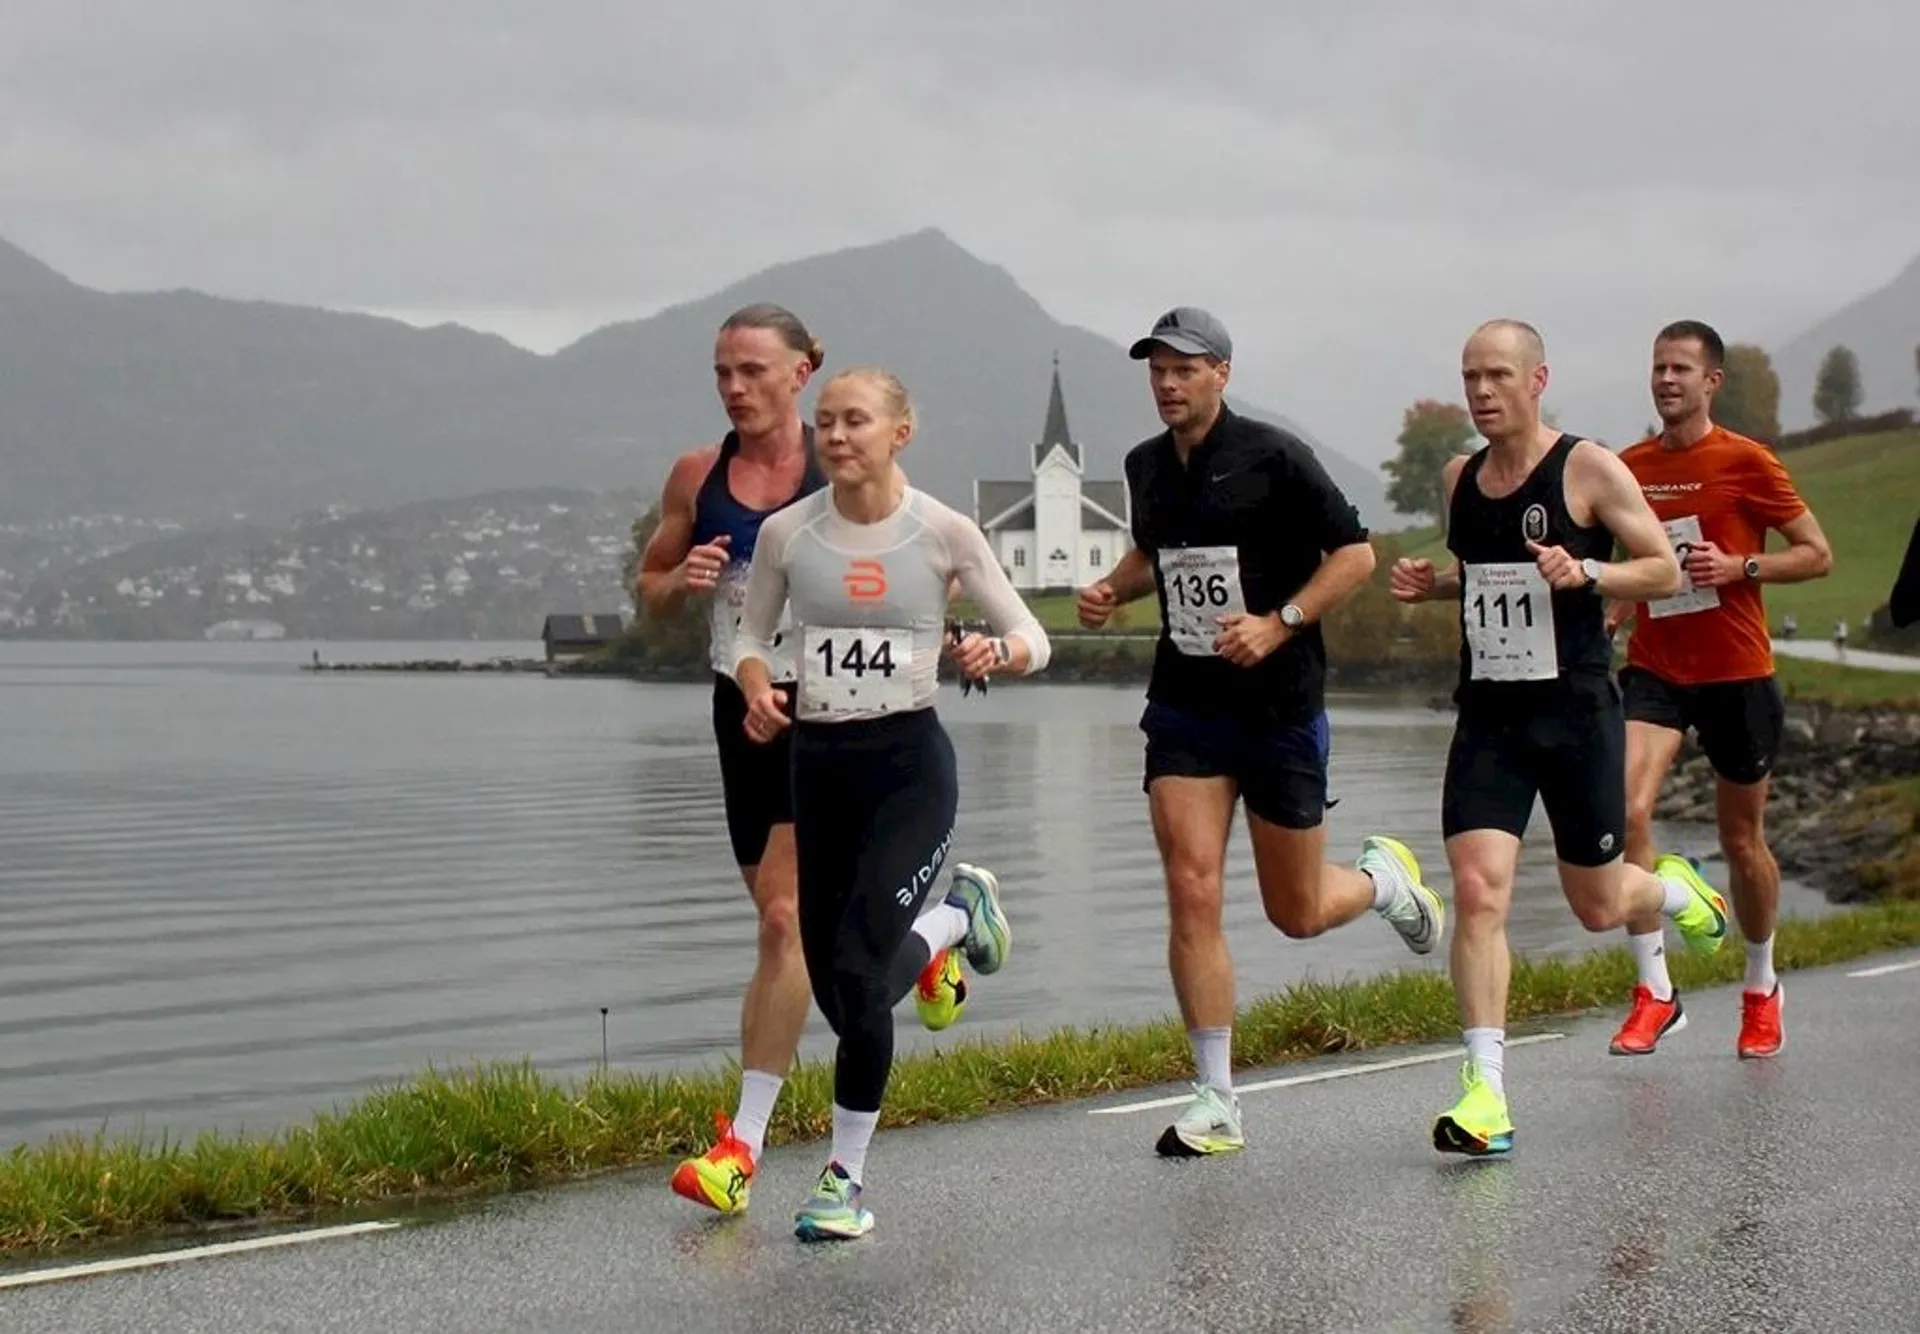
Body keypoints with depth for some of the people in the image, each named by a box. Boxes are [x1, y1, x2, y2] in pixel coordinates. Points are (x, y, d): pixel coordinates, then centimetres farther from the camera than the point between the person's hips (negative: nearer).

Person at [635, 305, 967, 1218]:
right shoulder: (696, 476, 4)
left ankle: (744, 1142, -9)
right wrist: (680, 581, -10)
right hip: (742, 709, 5)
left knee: (785, 915, -13)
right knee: (791, 912, 15)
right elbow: (649, 592, 13)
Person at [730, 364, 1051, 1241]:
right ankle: (955, 912, 41)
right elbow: (752, 638, 12)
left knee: (858, 972, -18)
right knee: (836, 990, 7)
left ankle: (845, 1177, 0)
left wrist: (995, 652, -21)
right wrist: (758, 692, -9)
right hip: (816, 766, 4)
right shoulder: (786, 533, 0)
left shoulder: (943, 533, -6)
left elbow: (1032, 638, 1)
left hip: (909, 762, -4)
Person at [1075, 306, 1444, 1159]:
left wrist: (1278, 624, -20)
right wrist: (1112, 590, 5)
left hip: (1281, 707, -4)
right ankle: (1216, 1103, -2)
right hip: (1184, 706, 4)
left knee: (1296, 915, 7)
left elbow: (1355, 554, -9)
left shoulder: (1273, 457, -11)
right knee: (1191, 894, -11)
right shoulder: (1146, 466, 7)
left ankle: (1382, 876, 44)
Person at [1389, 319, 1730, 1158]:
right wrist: (1430, 584, 3)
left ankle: (1676, 889, 46)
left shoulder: (1590, 469, -8)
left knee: (1597, 907, 9)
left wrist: (1585, 572, -22)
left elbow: (1665, 571, -5)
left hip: (1577, 711, -3)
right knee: (1478, 891, -14)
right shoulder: (1459, 478, 8)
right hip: (1487, 717, 3)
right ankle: (1486, 1092, -12)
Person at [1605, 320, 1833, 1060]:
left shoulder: (1747, 462, -7)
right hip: (1655, 669, 3)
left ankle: (1761, 987, 34)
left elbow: (1817, 553, -3)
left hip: (1737, 673, -2)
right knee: (1626, 810, -20)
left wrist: (1740, 567, -18)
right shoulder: (1630, 466, 5)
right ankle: (1654, 992, -12)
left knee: (1742, 838, 10)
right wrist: (1611, 611, 3)